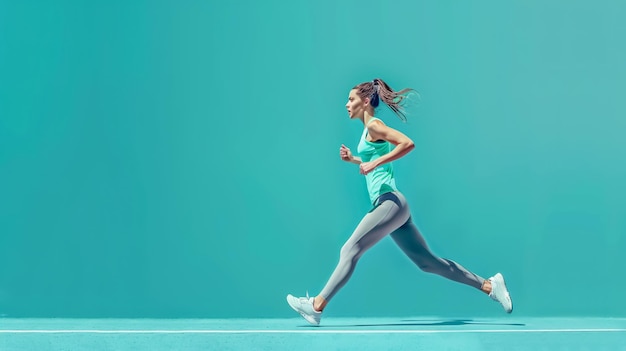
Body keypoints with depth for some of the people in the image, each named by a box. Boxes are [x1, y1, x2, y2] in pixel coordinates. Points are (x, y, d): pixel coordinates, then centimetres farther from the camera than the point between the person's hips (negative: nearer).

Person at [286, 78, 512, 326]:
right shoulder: (368, 130, 20)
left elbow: (408, 143, -20)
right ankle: (488, 285, 9)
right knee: (427, 261, 9)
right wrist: (353, 159, 19)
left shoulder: (374, 125, -7)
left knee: (349, 251, -9)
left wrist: (375, 162, -21)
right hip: (388, 205, 10)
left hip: (390, 202, -10)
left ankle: (317, 306, -6)